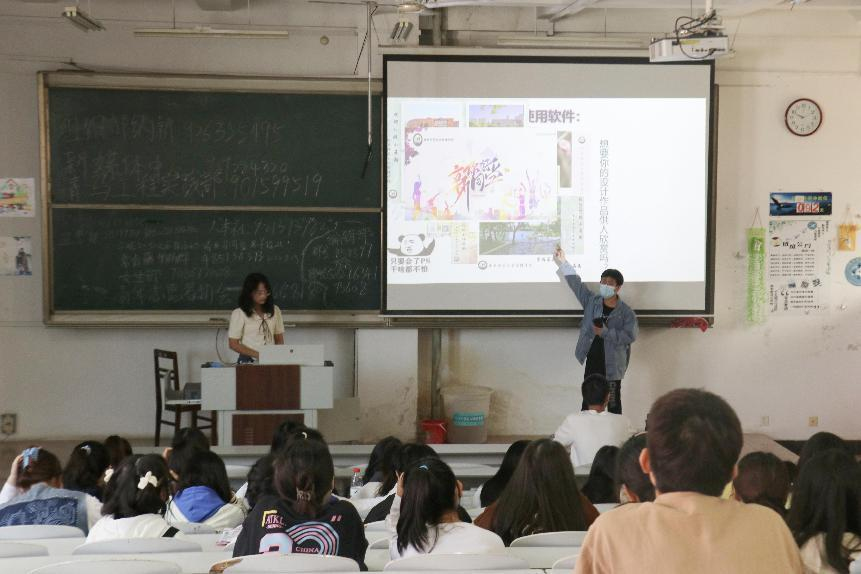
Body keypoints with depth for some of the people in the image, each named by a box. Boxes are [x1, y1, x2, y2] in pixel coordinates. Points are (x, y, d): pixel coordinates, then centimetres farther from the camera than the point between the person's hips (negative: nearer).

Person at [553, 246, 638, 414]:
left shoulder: (626, 312, -10)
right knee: (588, 403, 10)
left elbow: (631, 335, -20)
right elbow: (576, 284, 12)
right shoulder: (592, 301, 3)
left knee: (614, 404, 5)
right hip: (592, 363, 4)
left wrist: (605, 333, -21)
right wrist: (563, 263, 15)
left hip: (612, 365, -4)